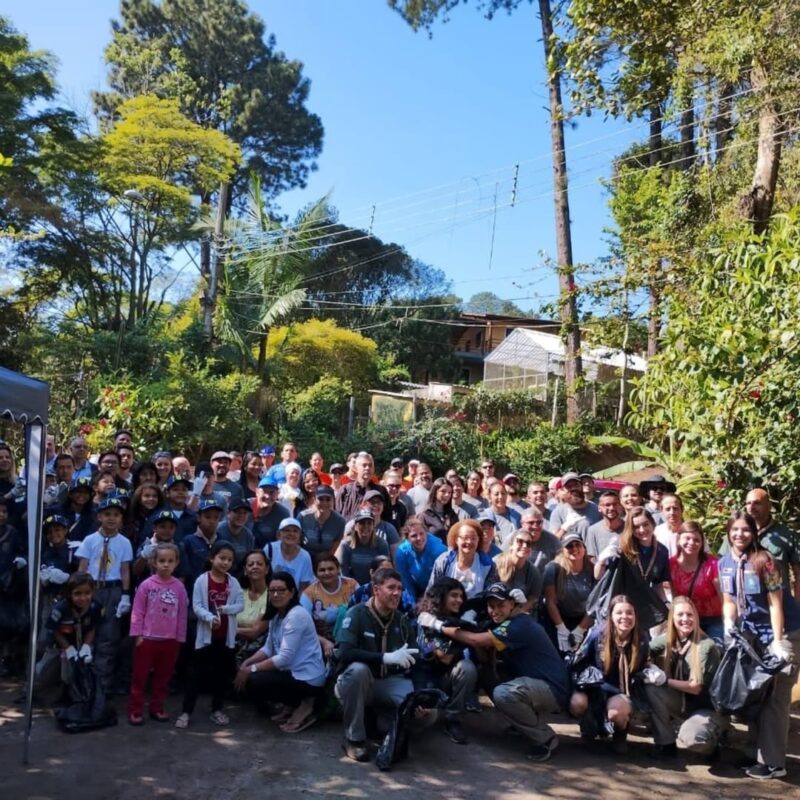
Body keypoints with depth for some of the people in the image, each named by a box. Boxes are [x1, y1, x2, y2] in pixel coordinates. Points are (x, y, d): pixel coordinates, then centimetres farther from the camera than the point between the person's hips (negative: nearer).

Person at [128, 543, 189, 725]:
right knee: (140, 676, 7)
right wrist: (137, 635, -8)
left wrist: (180, 639, 3)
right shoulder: (146, 585, -8)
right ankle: (135, 710, 18)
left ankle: (157, 708, 27)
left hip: (170, 640, 2)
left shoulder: (179, 587, -3)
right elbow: (137, 611, -5)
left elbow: (182, 615, 2)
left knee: (163, 677, 14)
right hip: (147, 638, -2)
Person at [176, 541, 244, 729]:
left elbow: (240, 605, -1)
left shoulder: (233, 582, 2)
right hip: (206, 634, -3)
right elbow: (196, 606, -12)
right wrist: (210, 617, -27)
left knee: (223, 673, 12)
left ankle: (217, 709, 25)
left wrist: (226, 609, -18)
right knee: (196, 673, 0)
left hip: (226, 635, 3)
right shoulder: (202, 580, -7)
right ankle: (186, 712, 8)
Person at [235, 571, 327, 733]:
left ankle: (302, 706, -2)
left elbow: (285, 658, -24)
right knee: (247, 673, 10)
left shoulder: (296, 616, -20)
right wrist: (247, 663, -6)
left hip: (307, 678, -10)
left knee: (253, 683, -18)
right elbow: (268, 648, 10)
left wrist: (251, 669, -20)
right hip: (292, 671, 10)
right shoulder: (277, 615, 12)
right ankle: (293, 705, 13)